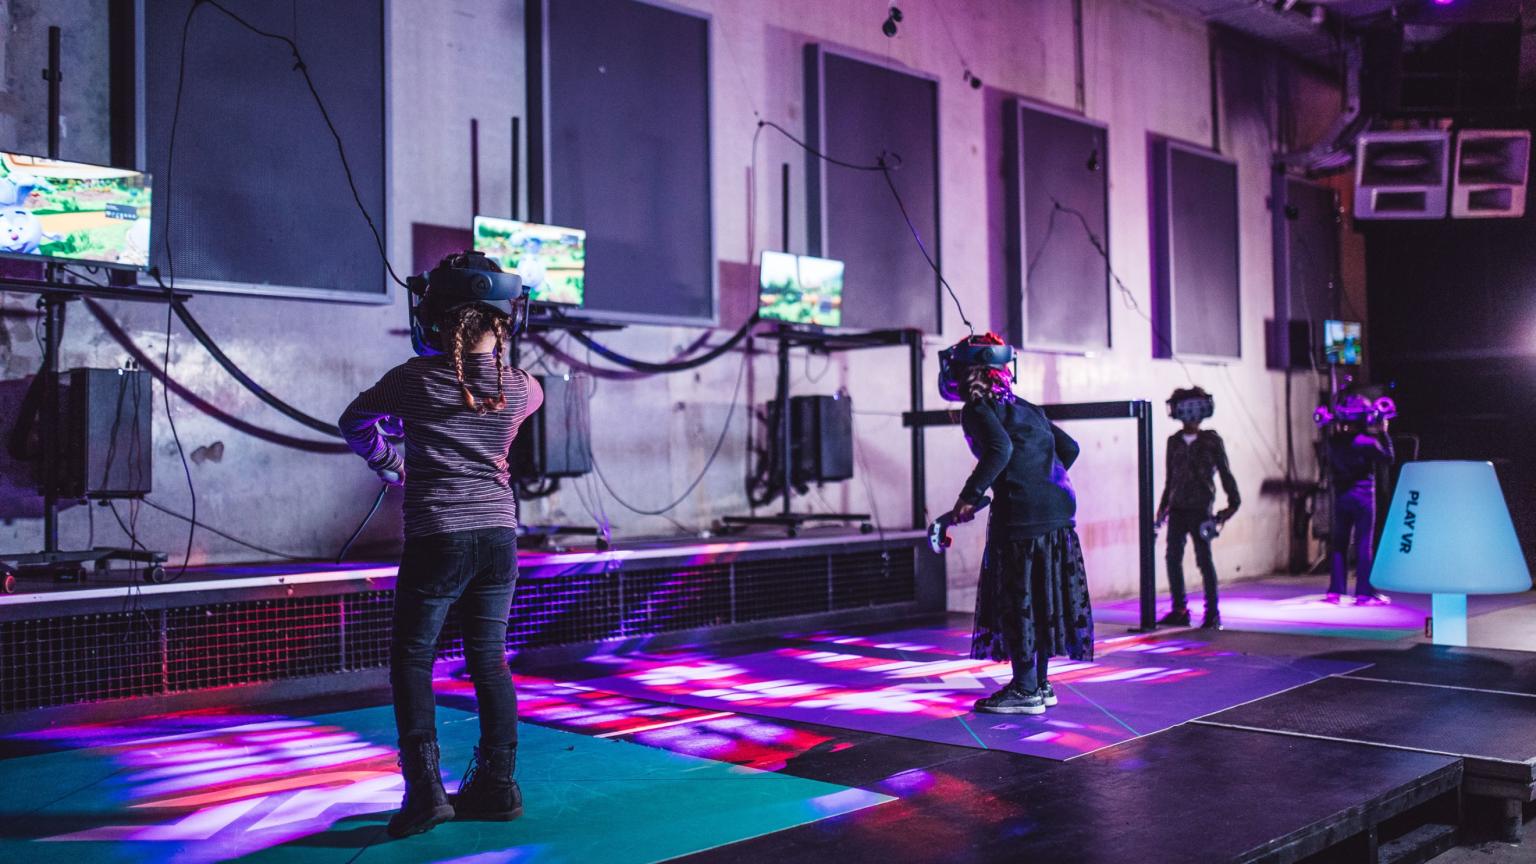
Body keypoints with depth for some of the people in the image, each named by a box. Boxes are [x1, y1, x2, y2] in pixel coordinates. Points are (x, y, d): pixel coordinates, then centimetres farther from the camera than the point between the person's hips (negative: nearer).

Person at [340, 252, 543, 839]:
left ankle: (424, 790, 1)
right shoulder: (521, 388, 0)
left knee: (411, 658, 7)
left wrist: (391, 467, 25)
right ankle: (497, 786, 17)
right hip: (499, 534, 4)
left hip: (437, 538, -4)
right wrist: (494, 358, 36)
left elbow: (354, 422, 10)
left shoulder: (415, 379, -7)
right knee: (489, 658, 11)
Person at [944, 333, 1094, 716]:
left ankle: (1025, 690, 3)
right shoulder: (1026, 408, 21)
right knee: (1042, 596, 14)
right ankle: (1040, 683, 22)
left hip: (1020, 513, -8)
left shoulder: (977, 409, -4)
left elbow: (1000, 448, -22)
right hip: (1058, 511, 8)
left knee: (1017, 599, -1)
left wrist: (970, 496, -17)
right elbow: (1069, 447, 22)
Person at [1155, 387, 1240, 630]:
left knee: (1204, 559, -6)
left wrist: (1233, 501, -2)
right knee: (1173, 557, 3)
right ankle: (1179, 610, 12)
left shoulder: (1211, 441, 1)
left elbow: (1225, 473, 3)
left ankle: (1212, 612, 2)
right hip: (1177, 509, 4)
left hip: (1200, 509, -4)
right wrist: (1163, 506, 16)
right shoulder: (1174, 442, 12)